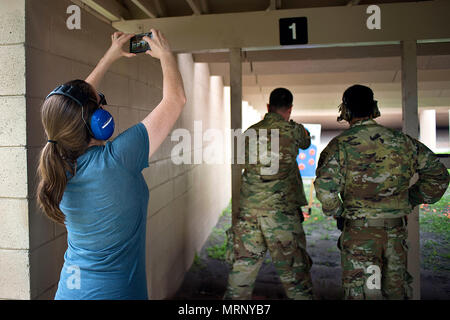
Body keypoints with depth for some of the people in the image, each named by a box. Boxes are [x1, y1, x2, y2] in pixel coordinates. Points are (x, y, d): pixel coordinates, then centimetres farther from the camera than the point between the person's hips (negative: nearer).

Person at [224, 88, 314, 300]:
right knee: (294, 269, 8)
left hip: (248, 209, 4)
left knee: (243, 266, 14)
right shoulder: (292, 130, -3)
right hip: (281, 211, -4)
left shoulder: (250, 132, 7)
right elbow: (306, 142, 19)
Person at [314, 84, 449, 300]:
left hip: (359, 232, -4)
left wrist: (337, 212, 1)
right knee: (396, 290, 20)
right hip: (396, 231, 5)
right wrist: (411, 200, 18)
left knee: (361, 292, 5)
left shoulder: (340, 145, -10)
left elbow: (325, 190, -18)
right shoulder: (401, 140, 4)